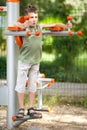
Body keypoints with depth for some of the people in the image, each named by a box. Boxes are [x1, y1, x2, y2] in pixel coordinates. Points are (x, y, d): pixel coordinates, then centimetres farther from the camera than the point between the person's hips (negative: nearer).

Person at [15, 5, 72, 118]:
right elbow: (15, 24, -26)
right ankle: (21, 109, 13)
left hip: (36, 61, 4)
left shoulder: (40, 27, 5)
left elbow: (54, 25, 10)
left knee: (33, 86, 10)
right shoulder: (24, 27, -8)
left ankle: (31, 109, 18)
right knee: (21, 85, 2)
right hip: (24, 60, -4)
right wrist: (23, 25, -45)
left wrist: (65, 26, -6)